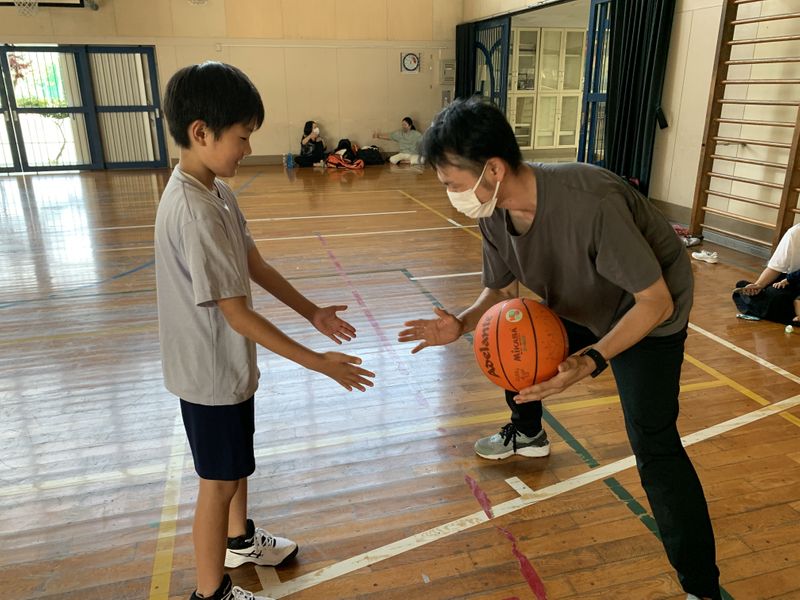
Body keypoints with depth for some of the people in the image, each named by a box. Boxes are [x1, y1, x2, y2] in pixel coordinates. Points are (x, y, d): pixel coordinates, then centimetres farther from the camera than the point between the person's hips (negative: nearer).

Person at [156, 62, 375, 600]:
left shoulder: (216, 190, 0)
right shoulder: (196, 213, -29)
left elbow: (255, 264, 8)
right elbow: (237, 314, -27)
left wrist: (313, 312, 7)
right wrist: (317, 361, -23)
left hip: (230, 363, 9)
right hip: (212, 372, -9)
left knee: (238, 463, 26)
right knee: (219, 481, 9)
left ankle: (240, 540, 51)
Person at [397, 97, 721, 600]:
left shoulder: (591, 201, -39)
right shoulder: (494, 214, -16)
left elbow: (656, 302, -31)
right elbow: (503, 290, -1)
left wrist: (591, 360, -43)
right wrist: (464, 323, -20)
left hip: (647, 314, -7)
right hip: (578, 308, 7)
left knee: (654, 444, -16)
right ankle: (528, 435, 43)